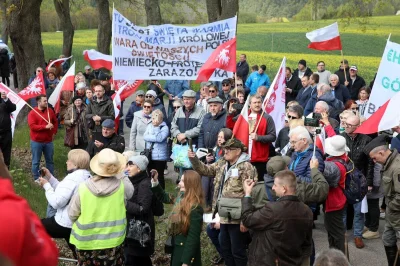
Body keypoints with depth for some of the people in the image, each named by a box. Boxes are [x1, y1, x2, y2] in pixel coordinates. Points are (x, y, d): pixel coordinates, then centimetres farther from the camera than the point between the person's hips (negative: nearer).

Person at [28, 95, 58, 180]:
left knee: (50, 160, 12)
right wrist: (45, 126, -24)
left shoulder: (50, 110, 5)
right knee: (36, 161, 4)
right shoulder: (32, 113, -10)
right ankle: (37, 179, 14)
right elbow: (32, 126, -19)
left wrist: (54, 132, 7)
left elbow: (55, 122, 18)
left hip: (48, 141, 4)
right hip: (36, 142, -4)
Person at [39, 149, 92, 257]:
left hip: (66, 224, -9)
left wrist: (46, 185, -12)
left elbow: (56, 202, -26)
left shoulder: (72, 178, -23)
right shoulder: (88, 176, 7)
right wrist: (50, 177, 8)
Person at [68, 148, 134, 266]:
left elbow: (72, 214, -6)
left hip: (86, 242, 0)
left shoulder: (83, 188, -17)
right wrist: (122, 175, 18)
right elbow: (130, 191, 9)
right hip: (113, 241, 1)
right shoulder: (122, 186, -16)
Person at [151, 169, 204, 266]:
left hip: (187, 251, -8)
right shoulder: (180, 199, 1)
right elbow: (164, 197, 22)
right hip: (176, 249, 8)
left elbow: (193, 237, -24)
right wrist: (155, 181, 10)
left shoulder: (195, 208, -24)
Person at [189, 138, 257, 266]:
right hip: (224, 216, 8)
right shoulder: (222, 163, 10)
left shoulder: (246, 167, -15)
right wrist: (194, 159, -8)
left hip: (237, 218, -8)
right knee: (225, 249, 19)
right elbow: (205, 170, 13)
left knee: (237, 251, 4)